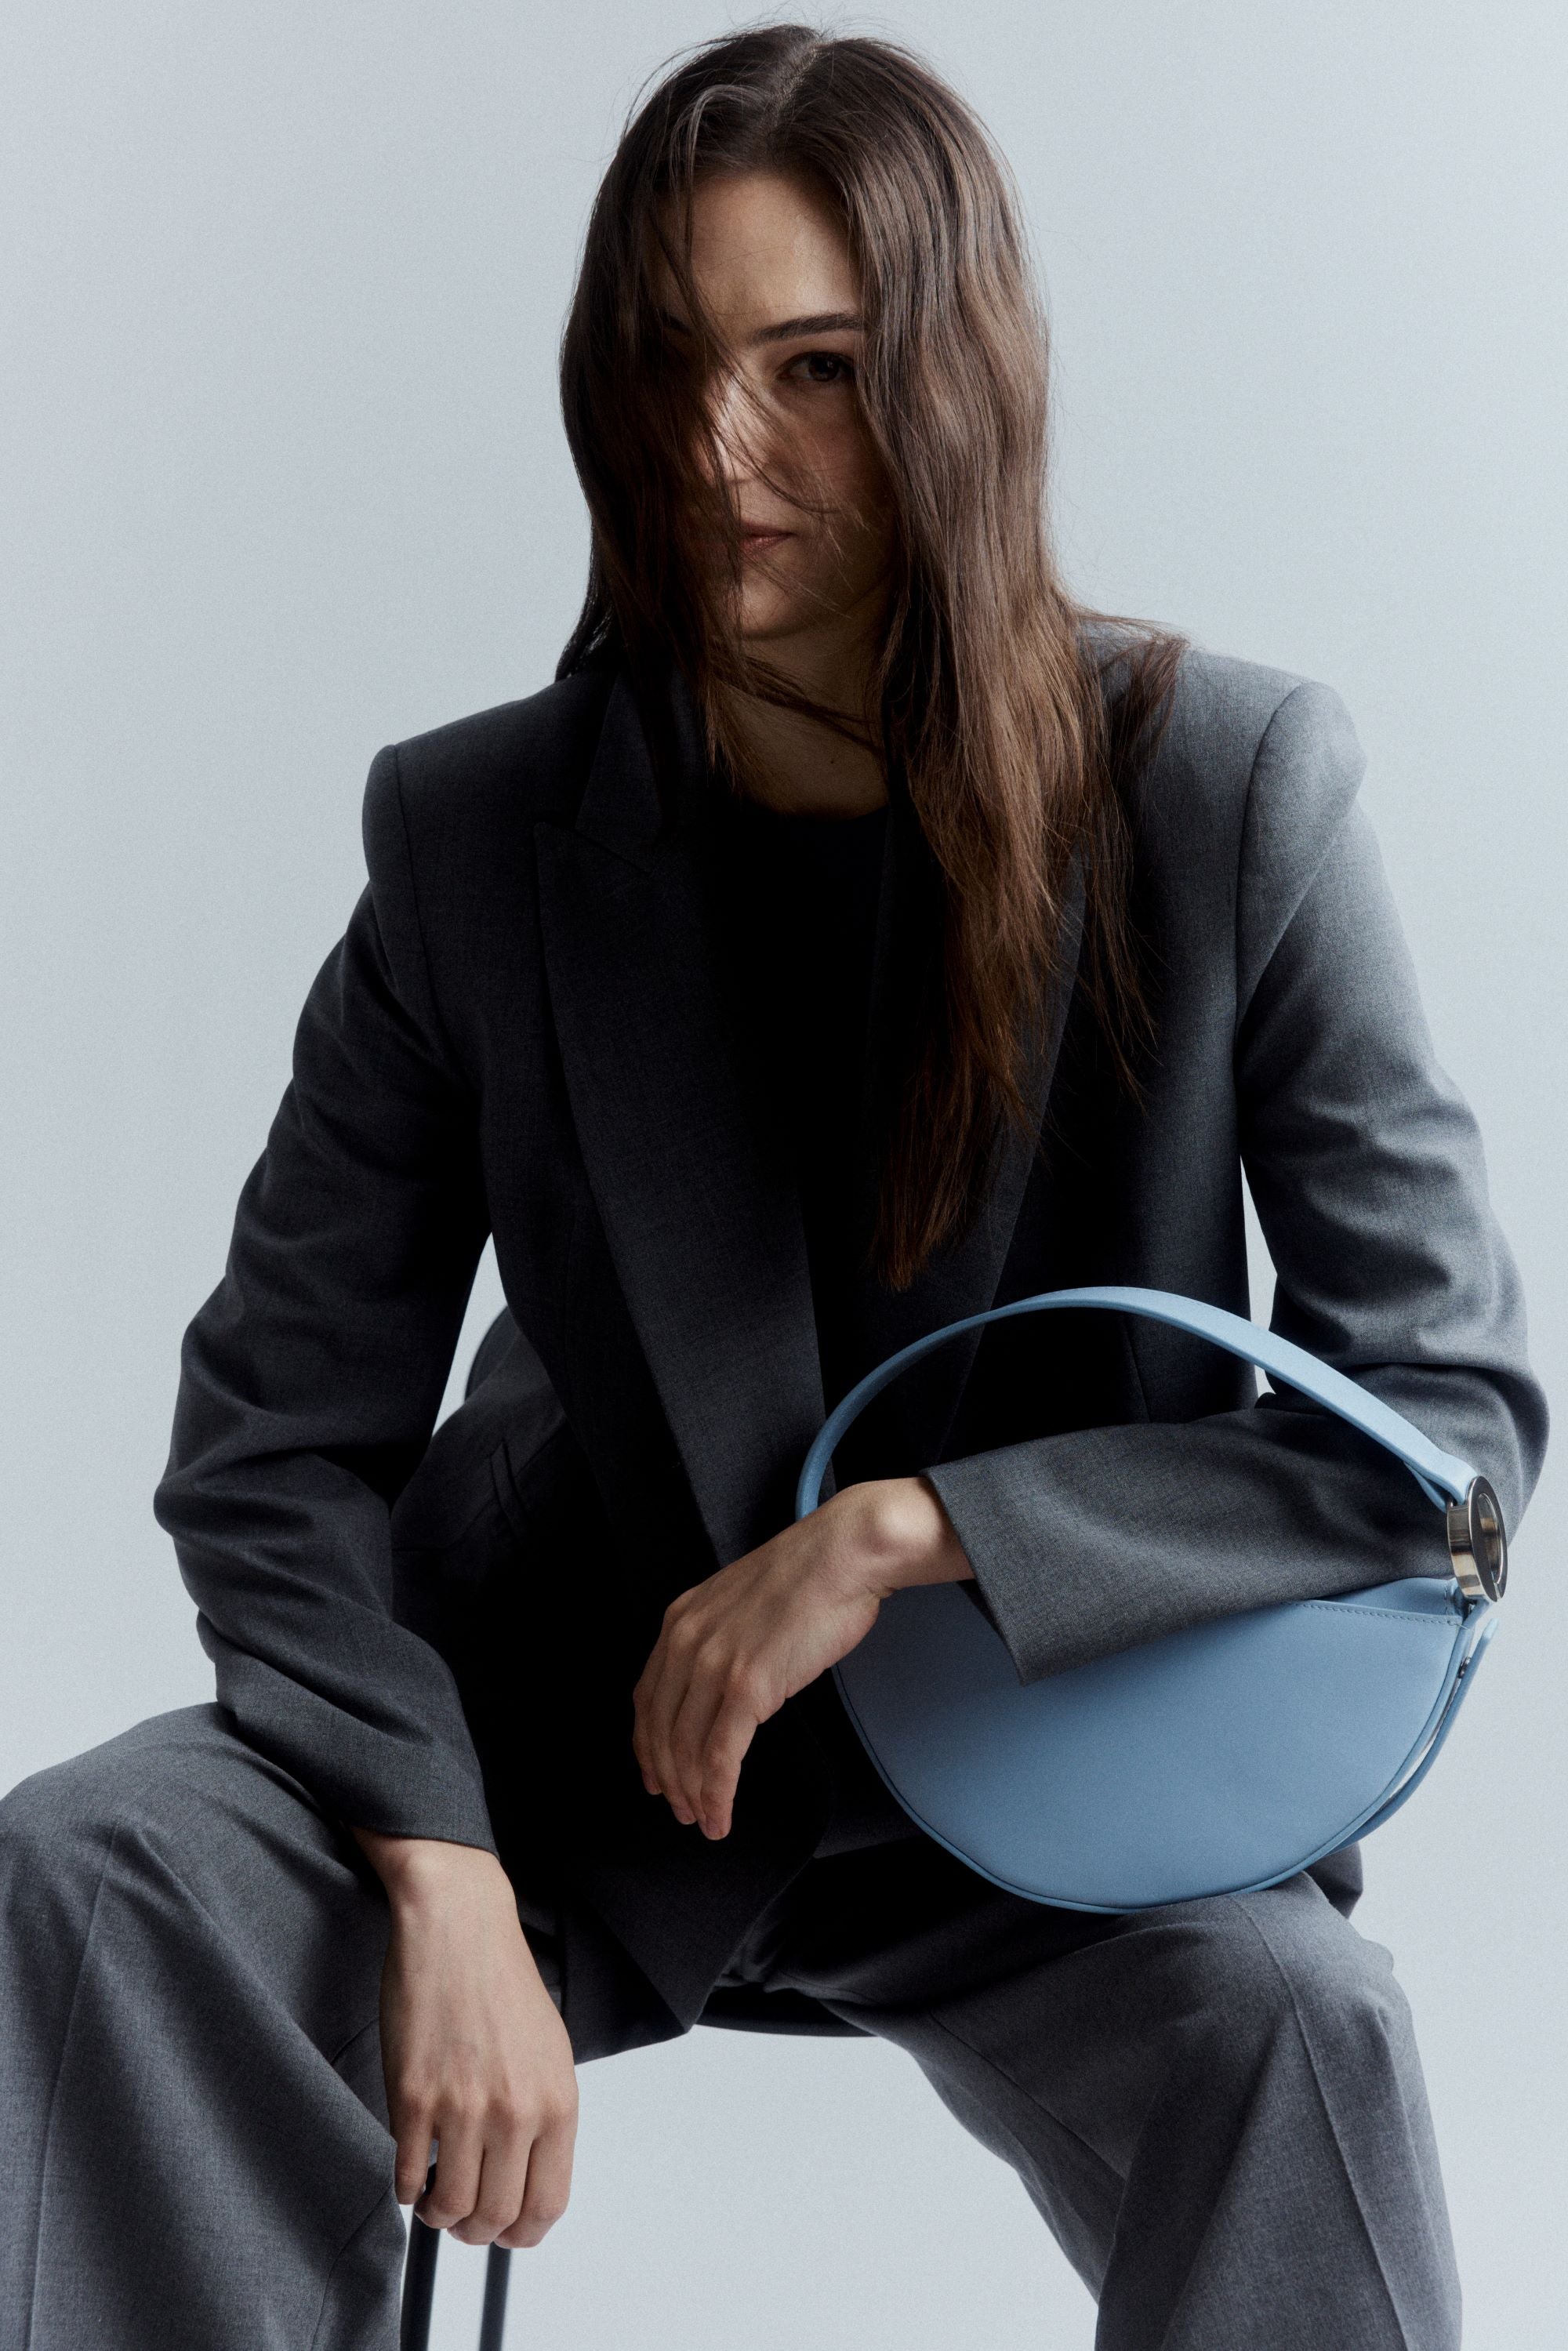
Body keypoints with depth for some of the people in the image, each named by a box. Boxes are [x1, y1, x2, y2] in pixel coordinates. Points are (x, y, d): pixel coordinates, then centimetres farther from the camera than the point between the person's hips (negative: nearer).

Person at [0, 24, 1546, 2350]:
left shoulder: (1226, 784, -11)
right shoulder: (482, 833, -7)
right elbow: (274, 1439, -4)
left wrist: (909, 1529, -21)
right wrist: (441, 1888, -19)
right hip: (573, 1730, 2)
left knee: (1294, 2031, -32)